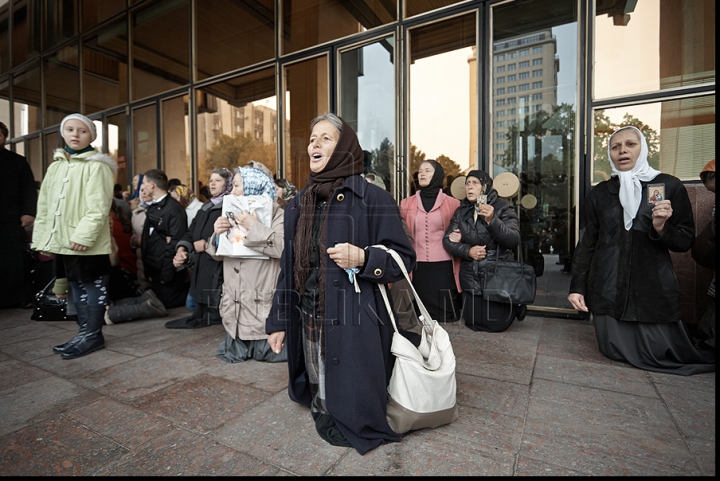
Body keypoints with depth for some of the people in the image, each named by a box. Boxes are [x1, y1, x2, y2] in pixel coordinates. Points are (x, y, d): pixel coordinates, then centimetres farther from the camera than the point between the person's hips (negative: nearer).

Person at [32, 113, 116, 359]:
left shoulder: (97, 165, -7)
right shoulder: (55, 167, 16)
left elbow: (98, 207, -15)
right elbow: (44, 205, 16)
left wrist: (84, 235, -22)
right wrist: (42, 238, 11)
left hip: (87, 242, -8)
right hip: (63, 240, 8)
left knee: (93, 286, 1)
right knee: (77, 287, 15)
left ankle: (93, 335, 11)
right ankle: (84, 332, 26)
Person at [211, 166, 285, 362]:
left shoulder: (277, 214, -9)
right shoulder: (234, 214, 12)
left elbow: (284, 246, -26)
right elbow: (219, 254, 14)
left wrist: (253, 227, -22)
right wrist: (218, 234, -7)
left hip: (264, 304, -6)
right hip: (235, 304, 6)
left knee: (267, 353, 2)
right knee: (234, 352, 10)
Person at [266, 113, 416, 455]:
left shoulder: (372, 200, -8)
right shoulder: (298, 204, 9)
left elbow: (403, 258, -5)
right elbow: (289, 266, 11)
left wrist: (362, 258, -24)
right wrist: (278, 321, 9)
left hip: (353, 324, -5)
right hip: (307, 323, 5)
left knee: (352, 401, 8)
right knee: (319, 400, 18)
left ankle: (358, 432, 38)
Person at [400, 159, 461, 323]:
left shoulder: (452, 203, 3)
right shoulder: (407, 203, 8)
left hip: (443, 266, -1)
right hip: (418, 266, 2)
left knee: (446, 313, 3)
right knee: (422, 312, 9)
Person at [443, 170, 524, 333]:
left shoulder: (503, 208, -7)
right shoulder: (461, 211, 4)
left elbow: (513, 241, -18)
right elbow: (447, 240, 1)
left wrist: (492, 220, -31)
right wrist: (468, 250, -16)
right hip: (470, 279, 4)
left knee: (495, 325, 5)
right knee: (472, 324, 13)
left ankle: (515, 303, 32)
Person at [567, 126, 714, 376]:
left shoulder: (669, 186, 3)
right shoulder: (598, 194, 6)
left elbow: (686, 241, 4)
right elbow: (586, 245, 4)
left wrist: (661, 229, -18)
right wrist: (577, 287, -2)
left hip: (654, 288, -1)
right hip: (607, 288, 1)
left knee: (659, 356, 6)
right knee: (616, 354, 7)